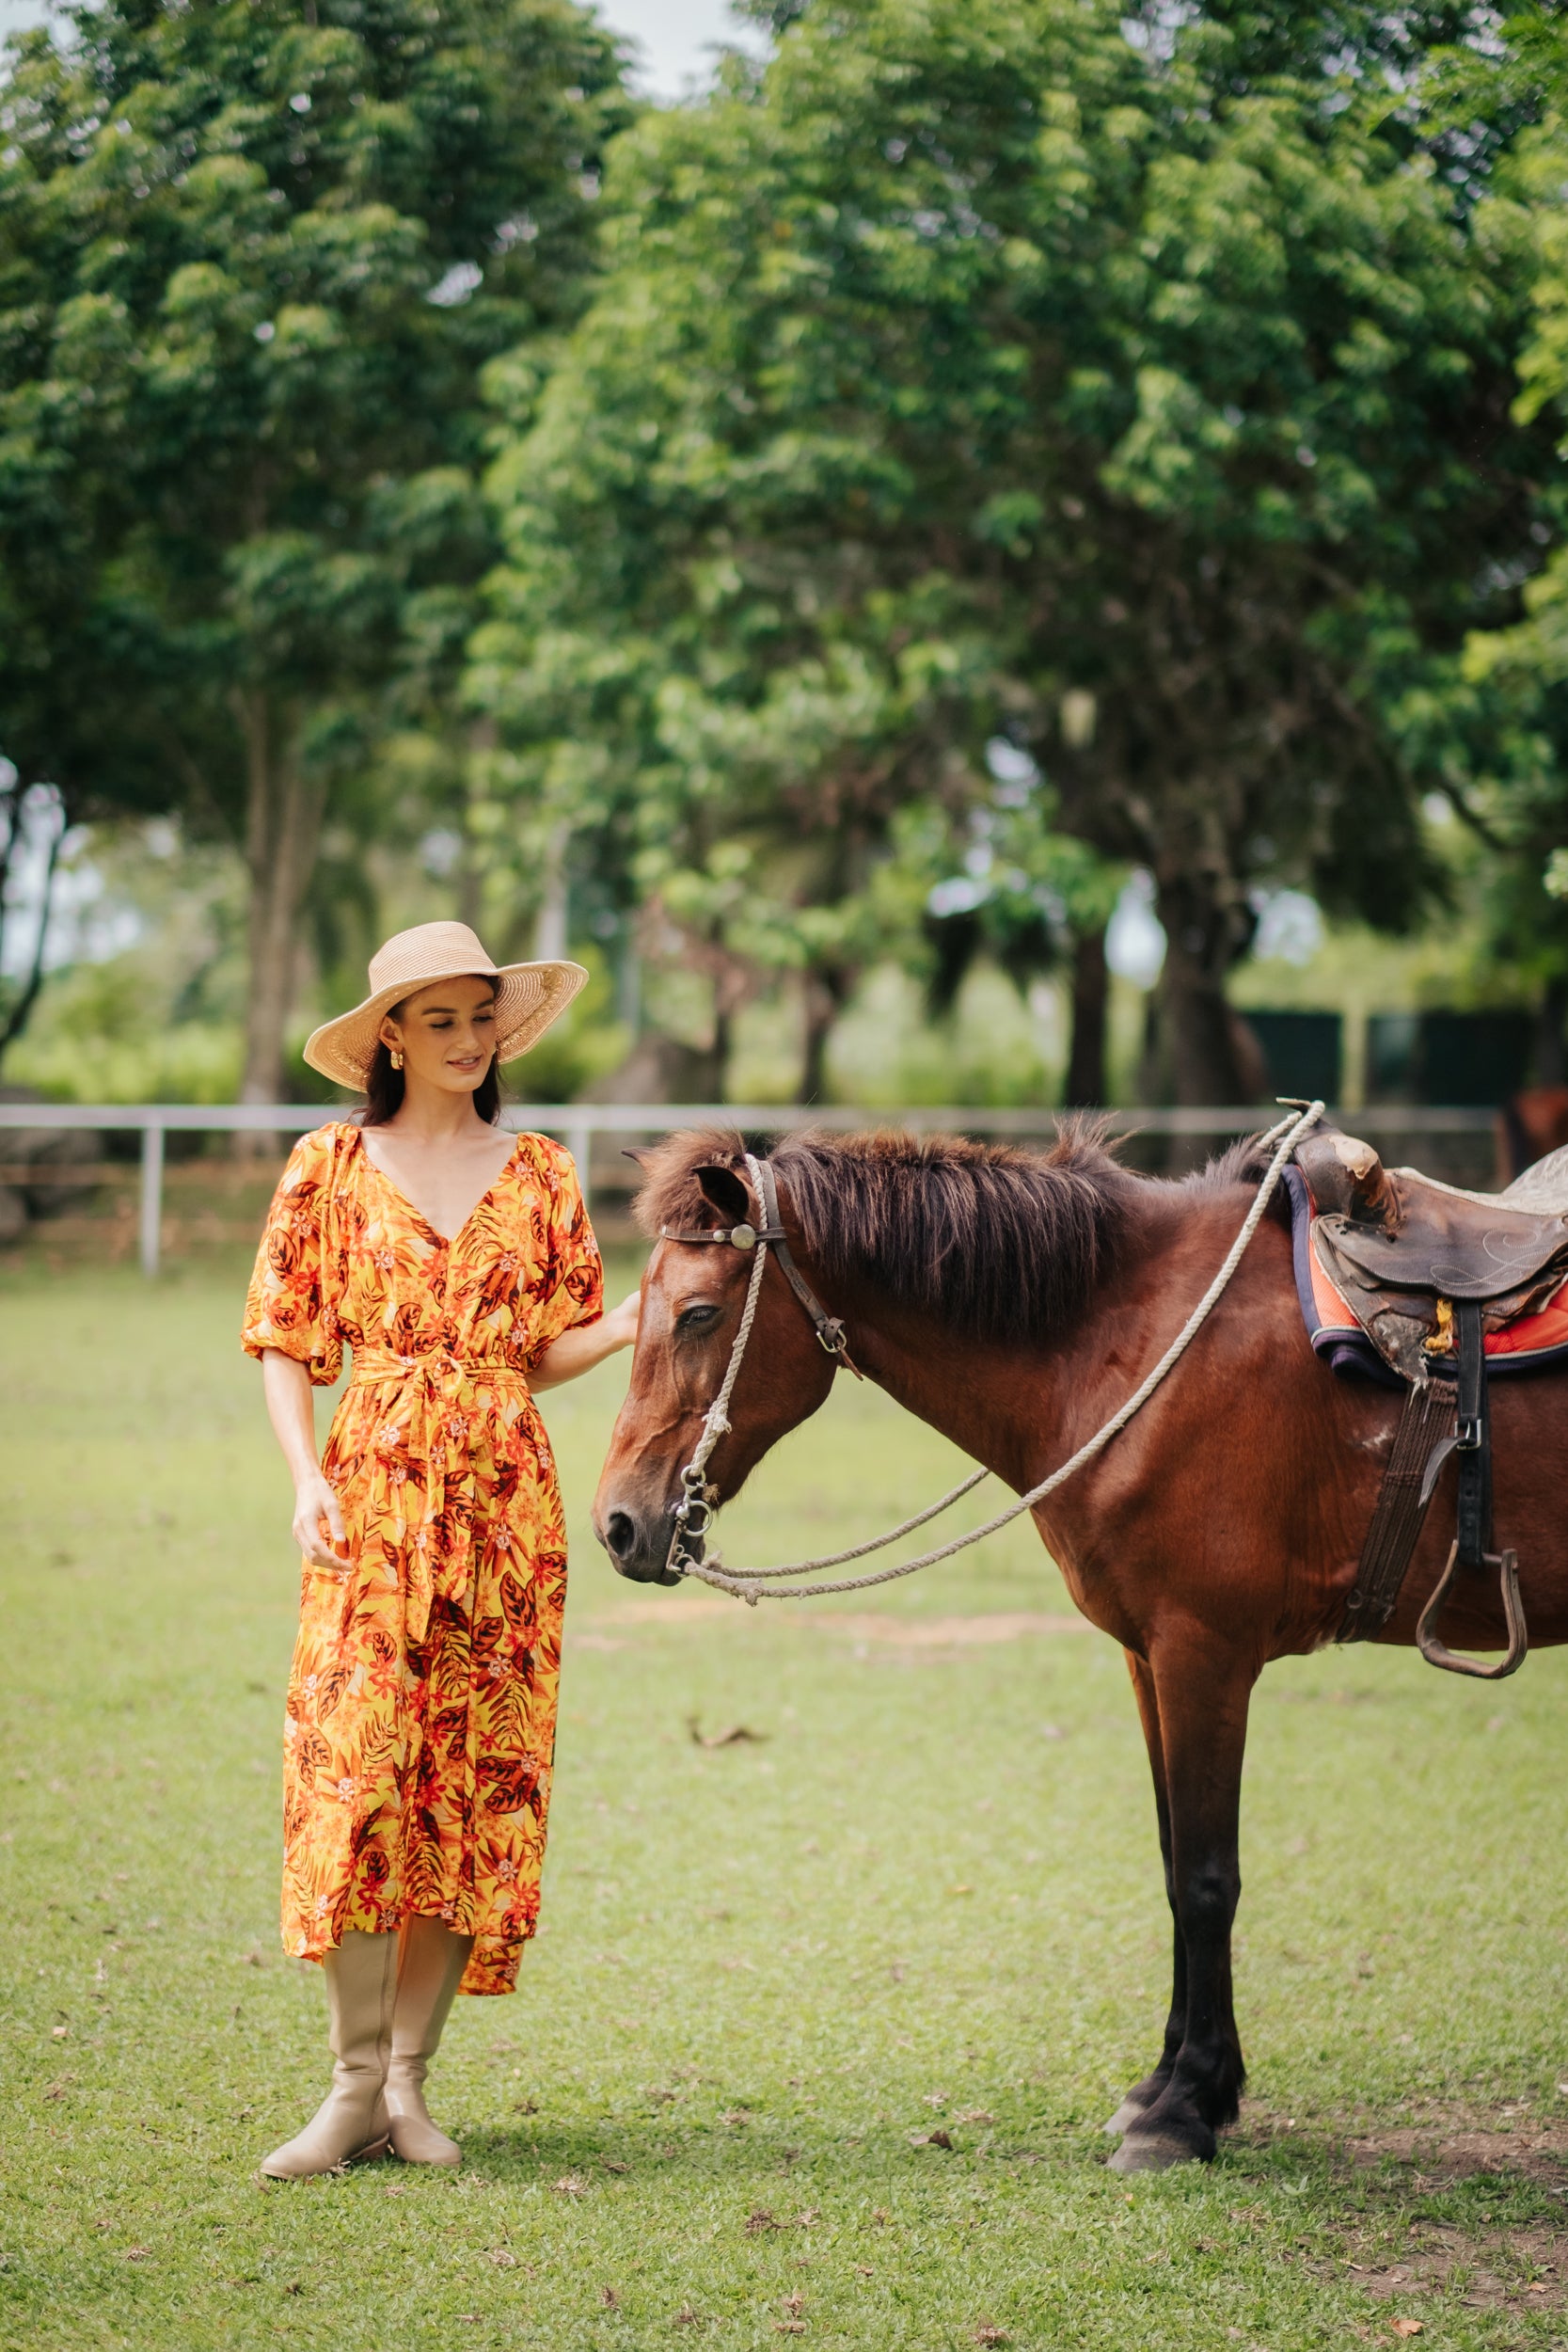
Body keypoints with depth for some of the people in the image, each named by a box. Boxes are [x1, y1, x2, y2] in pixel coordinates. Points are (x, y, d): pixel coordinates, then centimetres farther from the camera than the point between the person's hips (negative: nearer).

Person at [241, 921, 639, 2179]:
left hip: (505, 1500, 2)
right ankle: (356, 2085, -4)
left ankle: (408, 2077, 9)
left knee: (480, 1782, 0)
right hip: (374, 1495, -2)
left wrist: (644, 1319, -9)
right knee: (355, 1768, -11)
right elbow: (285, 1344, 4)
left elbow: (553, 1350, 10)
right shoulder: (331, 1166, 6)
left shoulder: (540, 1173, 11)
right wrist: (308, 1477, -9)